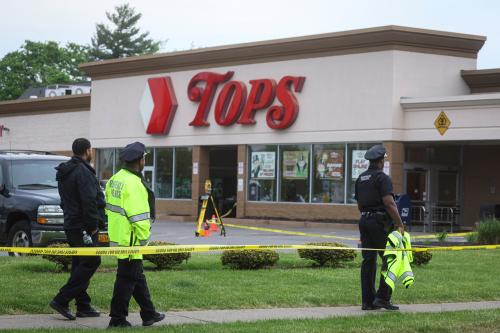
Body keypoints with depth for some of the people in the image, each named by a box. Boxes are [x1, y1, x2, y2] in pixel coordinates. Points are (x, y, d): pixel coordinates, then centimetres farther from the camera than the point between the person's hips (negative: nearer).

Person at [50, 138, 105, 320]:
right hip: (82, 226, -10)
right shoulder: (83, 171, -15)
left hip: (70, 225, 10)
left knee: (80, 264, 12)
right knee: (91, 262, -7)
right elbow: (88, 201, -21)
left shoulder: (64, 172, 16)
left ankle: (83, 306, 14)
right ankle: (61, 300, -12)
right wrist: (93, 225, -15)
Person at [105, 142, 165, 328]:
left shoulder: (115, 179, 11)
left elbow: (110, 206, 16)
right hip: (130, 240, -10)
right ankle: (117, 319, 3)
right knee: (127, 278, -2)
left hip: (117, 235, 10)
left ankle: (149, 314, 27)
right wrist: (144, 236, -12)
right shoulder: (134, 183, -20)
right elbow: (139, 215, -23)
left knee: (138, 276, 18)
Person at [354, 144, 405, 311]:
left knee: (368, 260, 7)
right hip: (380, 222, -8)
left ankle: (367, 300, 7)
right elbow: (389, 203, -19)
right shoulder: (382, 178, -11)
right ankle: (383, 297, -7)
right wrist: (400, 224, -15)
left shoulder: (360, 179, 14)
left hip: (364, 221, 8)